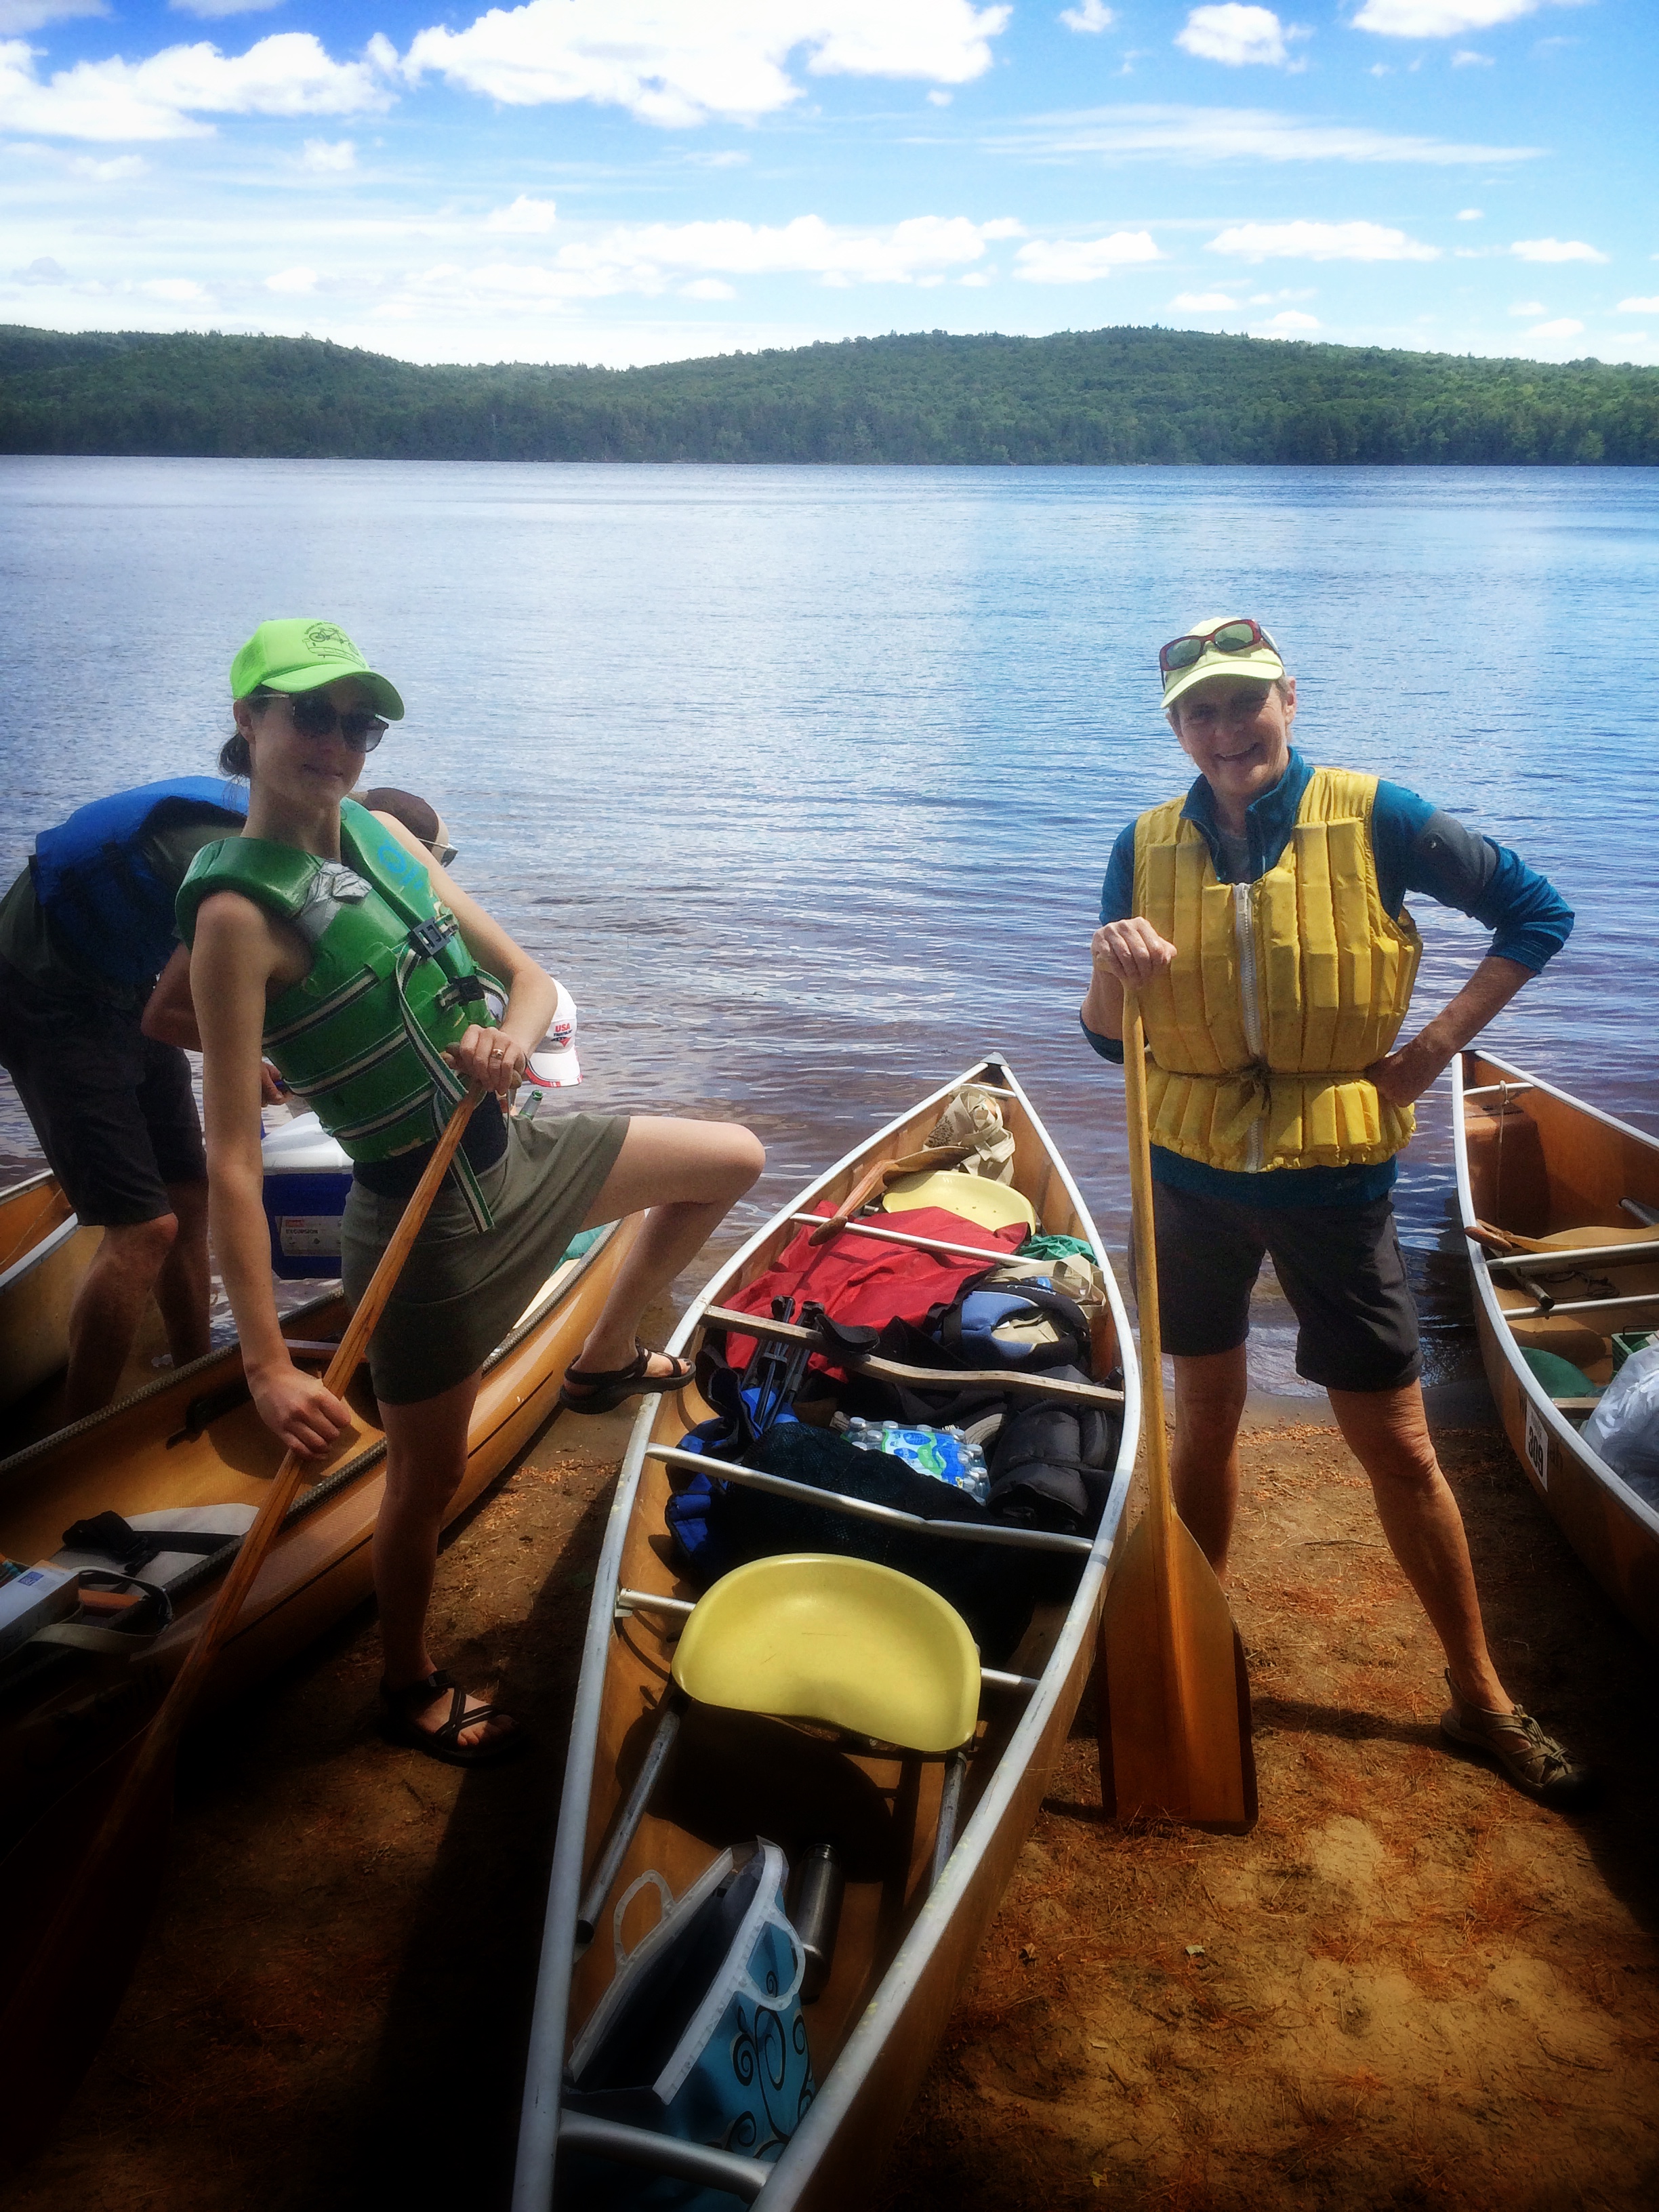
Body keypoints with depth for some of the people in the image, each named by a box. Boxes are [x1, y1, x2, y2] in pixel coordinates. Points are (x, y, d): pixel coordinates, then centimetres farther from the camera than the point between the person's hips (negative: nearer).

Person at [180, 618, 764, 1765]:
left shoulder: (382, 834, 1)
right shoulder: (239, 910, -21)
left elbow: (528, 975, 4)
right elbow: (233, 1161, -25)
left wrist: (512, 1037, -21)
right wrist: (268, 1364, -28)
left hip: (511, 1153, 8)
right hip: (425, 1219, -7)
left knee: (734, 1161, 20)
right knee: (430, 1477, 10)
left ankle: (605, 1358, 35)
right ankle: (412, 1687, 38)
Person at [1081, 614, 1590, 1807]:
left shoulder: (1374, 819, -9)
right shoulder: (1148, 848, -1)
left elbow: (1539, 912, 0)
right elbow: (1110, 1040, 1)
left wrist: (1436, 1046, -8)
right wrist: (1115, 969, -21)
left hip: (1333, 1176, -2)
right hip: (1193, 1172, 3)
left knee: (1397, 1444, 5)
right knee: (1206, 1419, 15)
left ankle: (1480, 1691, 23)